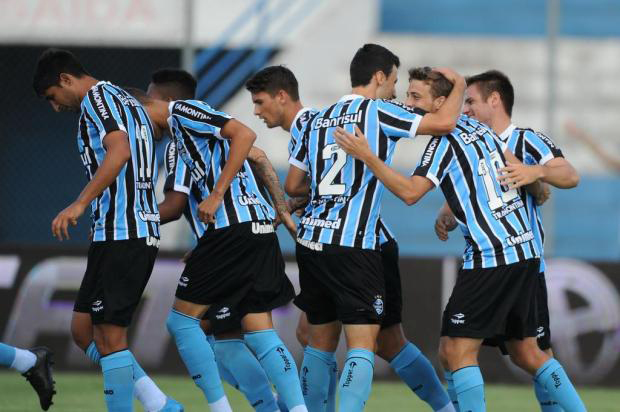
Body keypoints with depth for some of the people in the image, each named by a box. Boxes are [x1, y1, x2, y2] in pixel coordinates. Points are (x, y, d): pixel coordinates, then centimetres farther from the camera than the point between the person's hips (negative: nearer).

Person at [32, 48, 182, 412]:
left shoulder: (96, 97, -6)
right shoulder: (130, 102, 23)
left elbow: (120, 150, -23)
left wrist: (81, 204, -27)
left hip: (120, 233, -10)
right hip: (143, 233, 10)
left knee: (110, 337, -7)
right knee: (83, 328, 11)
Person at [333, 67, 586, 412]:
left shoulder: (445, 141, -9)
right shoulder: (479, 128, 13)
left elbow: (410, 192, -19)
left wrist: (367, 156, -19)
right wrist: (538, 191, 40)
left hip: (491, 256, -9)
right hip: (526, 250, 9)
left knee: (457, 350, -8)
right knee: (527, 351, 15)